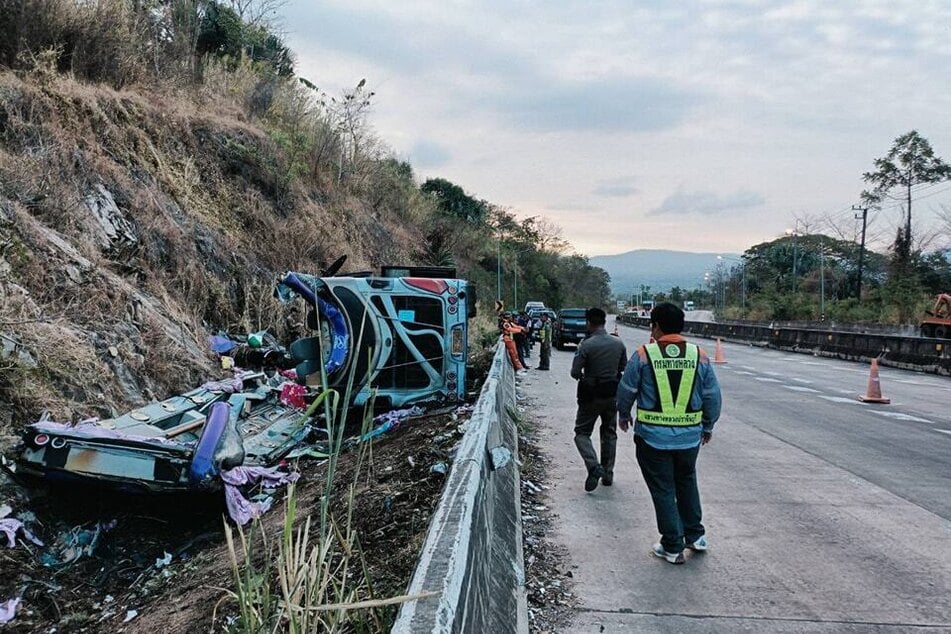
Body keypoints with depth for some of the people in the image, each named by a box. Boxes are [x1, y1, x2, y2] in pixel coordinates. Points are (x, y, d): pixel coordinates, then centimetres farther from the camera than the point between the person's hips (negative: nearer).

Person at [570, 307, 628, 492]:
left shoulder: (586, 345, -18)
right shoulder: (619, 344, -3)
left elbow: (575, 372, -15)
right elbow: (623, 367, 8)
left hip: (591, 395, -5)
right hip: (612, 393, 5)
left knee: (582, 432, 7)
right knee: (609, 433, 17)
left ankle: (594, 466, -14)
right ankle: (608, 473, 21)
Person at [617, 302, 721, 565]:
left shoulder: (643, 355, -11)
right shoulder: (699, 356, -3)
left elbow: (626, 391, -1)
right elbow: (712, 396, 4)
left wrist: (624, 415, 19)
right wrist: (708, 426, 19)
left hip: (653, 436, -3)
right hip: (690, 436, 3)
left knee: (663, 490, 9)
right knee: (687, 483, 25)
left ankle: (673, 547, 17)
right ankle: (696, 535, 32)